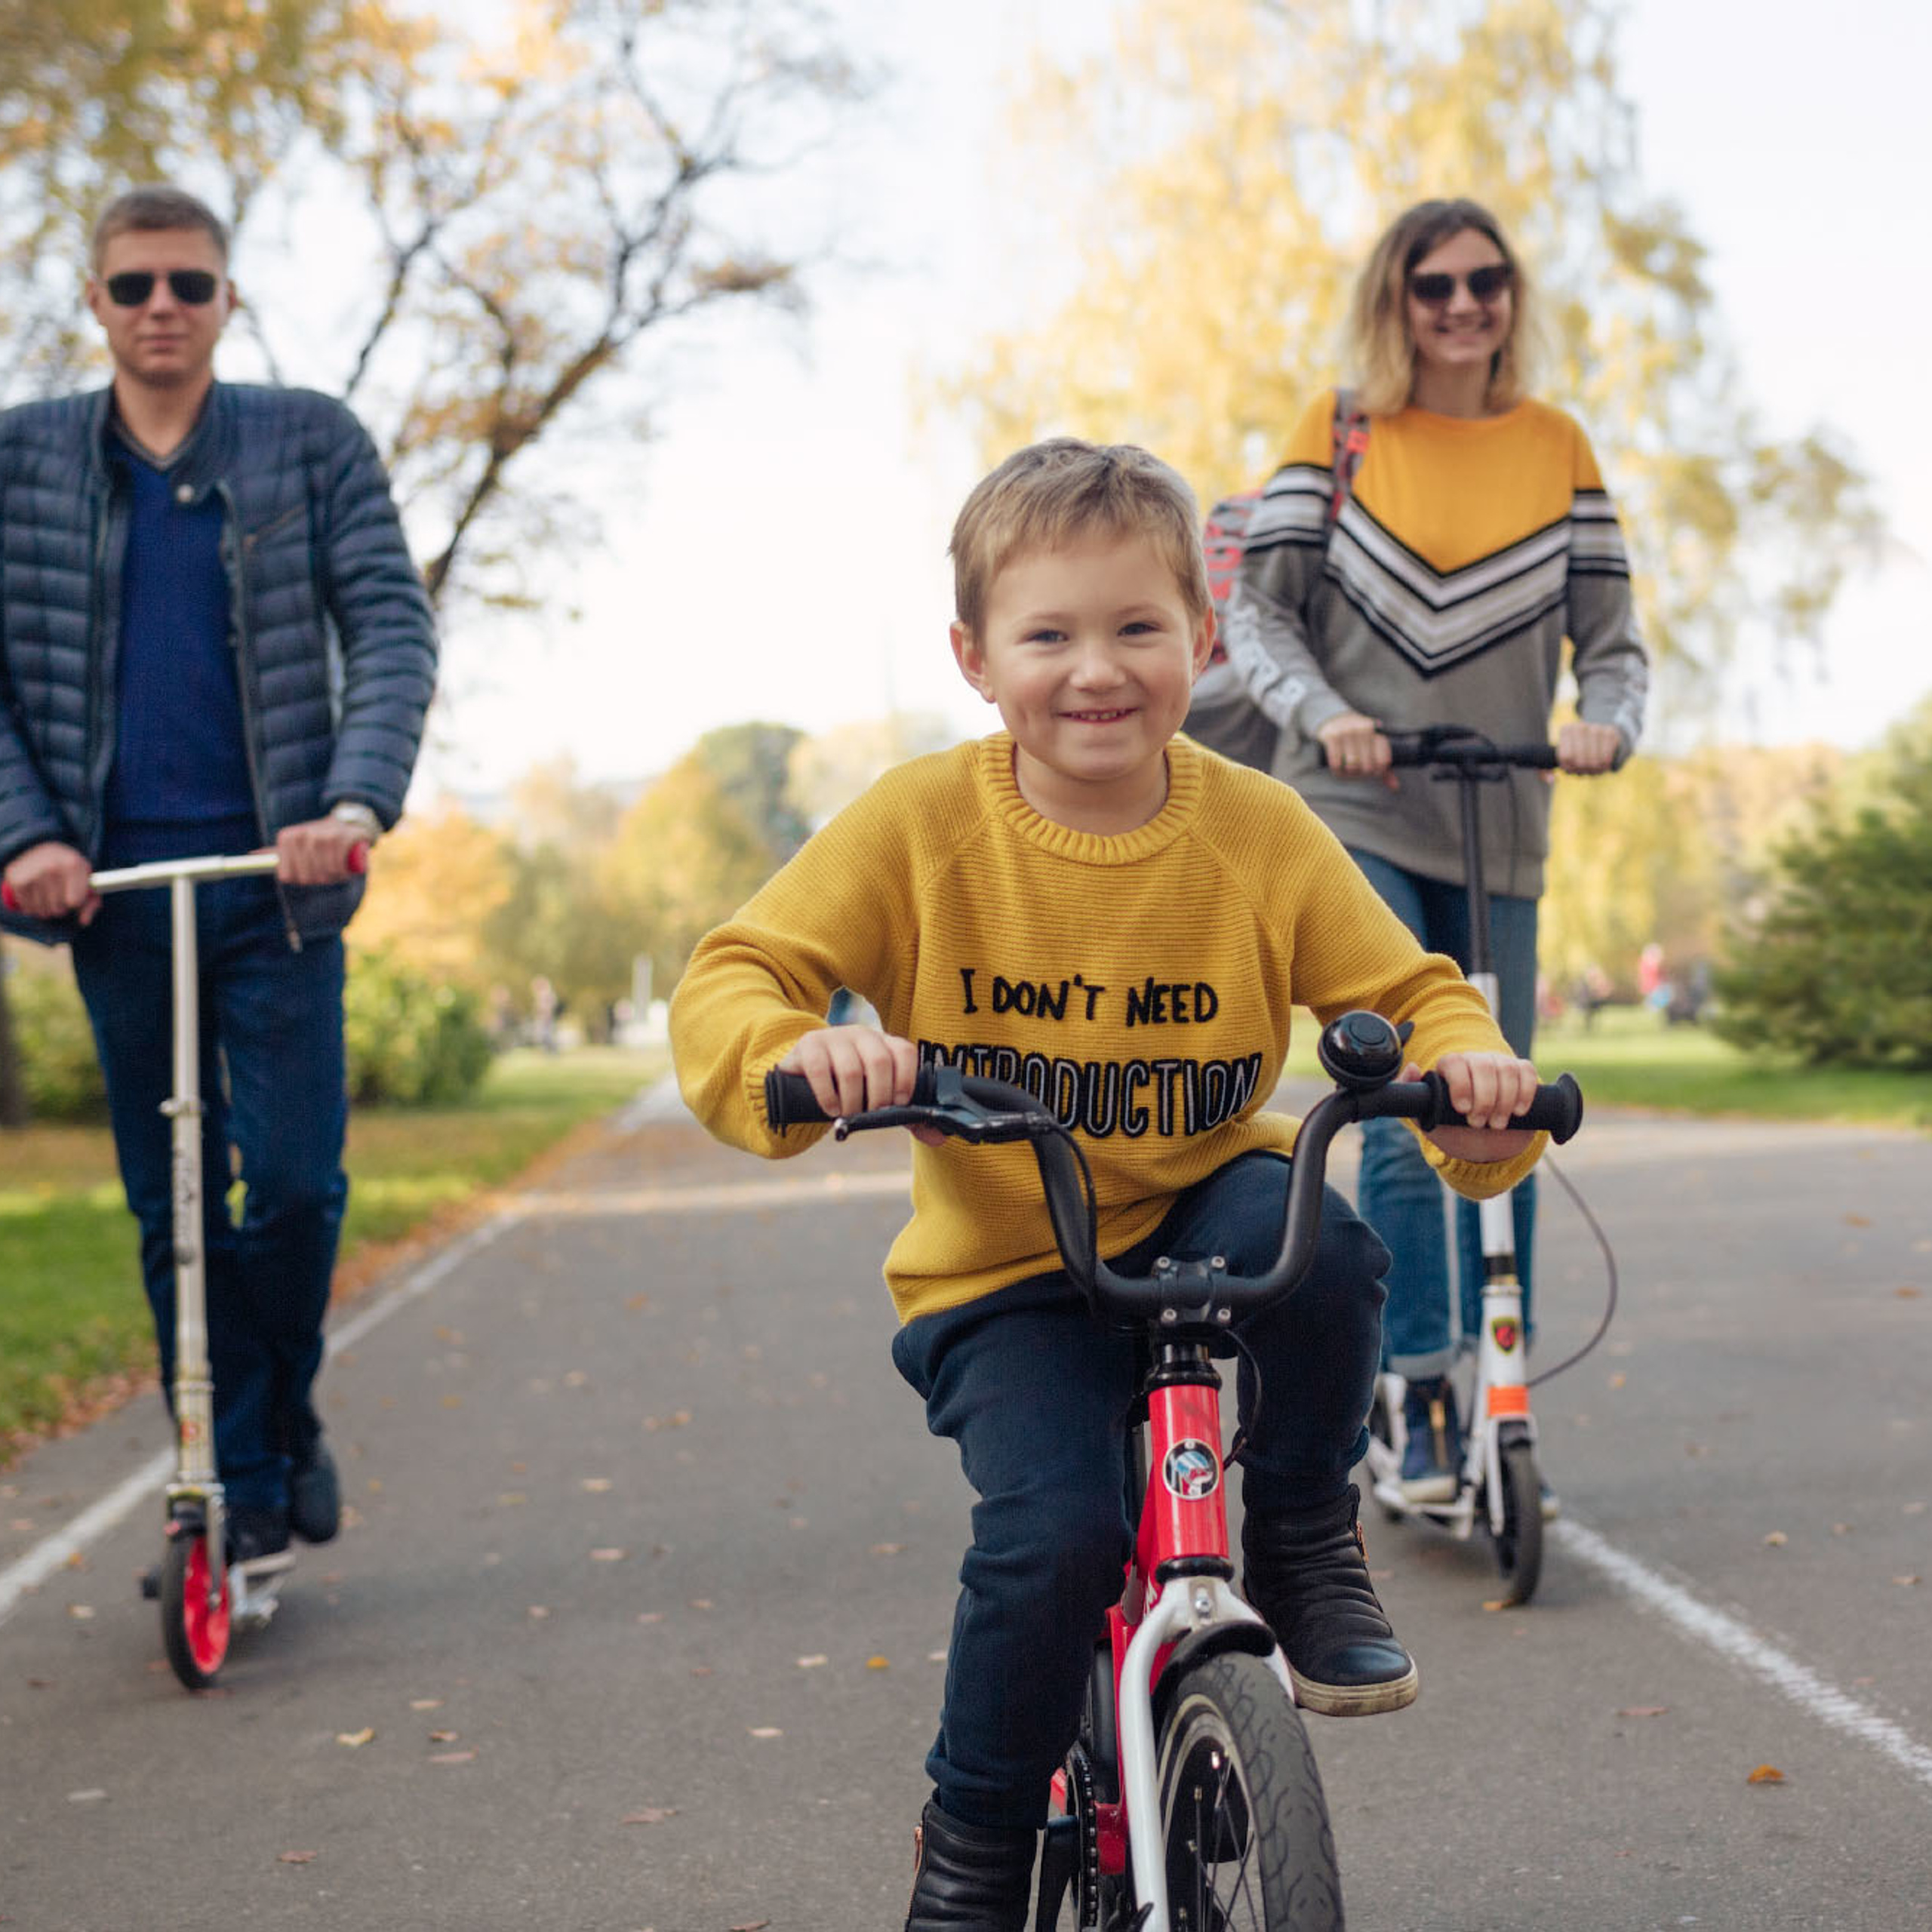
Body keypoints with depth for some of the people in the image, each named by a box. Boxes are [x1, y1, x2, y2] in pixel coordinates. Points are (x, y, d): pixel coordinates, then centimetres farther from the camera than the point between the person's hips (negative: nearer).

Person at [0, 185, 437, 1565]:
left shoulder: (313, 444, 4)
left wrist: (356, 798, -19)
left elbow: (392, 626, -3)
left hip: (275, 880, -1)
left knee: (296, 1181, -6)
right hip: (113, 882, 2)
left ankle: (287, 1415, 20)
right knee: (172, 1208, 6)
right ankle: (240, 1495, 17)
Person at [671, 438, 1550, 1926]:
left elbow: (1412, 993, -4)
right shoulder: (921, 826, -12)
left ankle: (1307, 1539, -3)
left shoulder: (1258, 830, -7)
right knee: (1056, 1526, -25)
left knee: (1318, 1240, -32)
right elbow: (728, 980, -14)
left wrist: (1470, 1075, -27)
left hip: (1196, 1215, 2)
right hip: (1002, 1271, -1)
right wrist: (797, 1051, -38)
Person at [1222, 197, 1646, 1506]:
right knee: (1409, 1114, -15)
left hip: (1499, 835, 3)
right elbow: (1259, 606, -2)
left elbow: (1612, 633, 6)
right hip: (1356, 823, -3)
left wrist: (1609, 723, -15)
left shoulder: (1558, 446, 6)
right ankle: (1423, 1398, -9)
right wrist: (1320, 713, -20)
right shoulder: (1338, 432, 1)